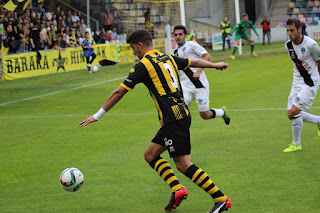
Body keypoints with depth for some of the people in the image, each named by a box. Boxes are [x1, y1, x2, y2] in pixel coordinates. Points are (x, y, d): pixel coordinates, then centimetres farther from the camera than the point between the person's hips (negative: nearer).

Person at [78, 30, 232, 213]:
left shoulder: (143, 66, -7)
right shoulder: (168, 58, 15)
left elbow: (119, 92, -4)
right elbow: (195, 62, 30)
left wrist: (97, 116, 3)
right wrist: (215, 65, 50)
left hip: (173, 120, -9)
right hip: (182, 114, 9)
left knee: (183, 164, -9)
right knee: (150, 154, 14)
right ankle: (177, 189, 4)